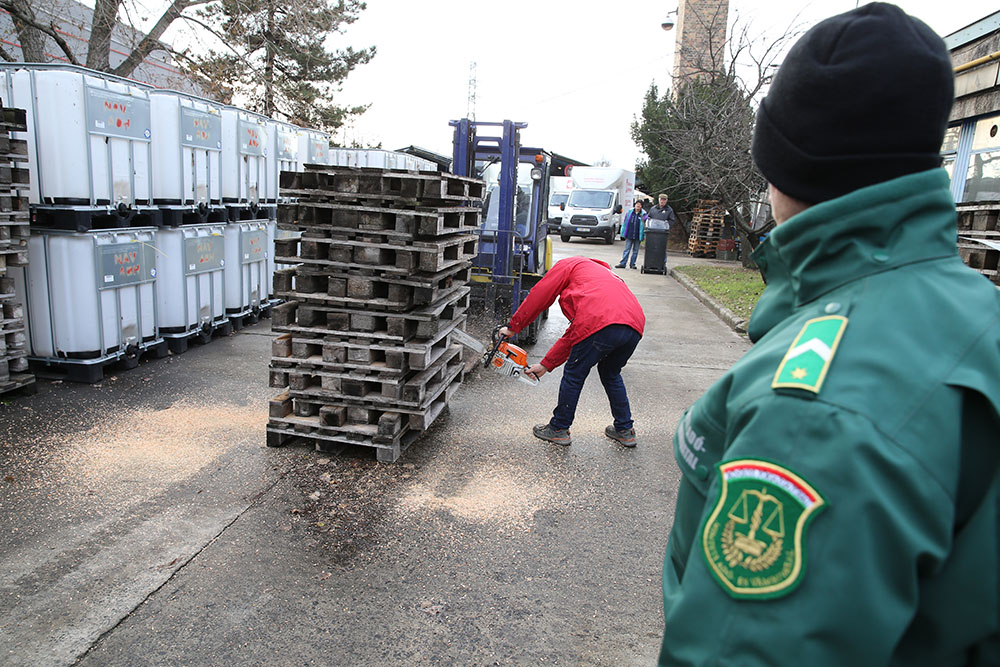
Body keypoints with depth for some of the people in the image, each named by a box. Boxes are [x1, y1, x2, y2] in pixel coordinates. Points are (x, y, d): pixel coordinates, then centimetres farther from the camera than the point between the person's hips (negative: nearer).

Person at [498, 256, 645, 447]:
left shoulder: (568, 264, 23)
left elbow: (538, 296, 14)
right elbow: (573, 334, 37)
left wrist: (512, 328, 24)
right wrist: (545, 365, 37)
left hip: (601, 324, -8)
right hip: (635, 326, 8)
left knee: (574, 375, 11)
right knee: (611, 374, 30)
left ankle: (558, 429, 26)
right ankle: (625, 430, 35)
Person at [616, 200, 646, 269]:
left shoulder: (643, 215, -1)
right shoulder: (629, 212, 4)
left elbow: (646, 225, 3)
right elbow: (624, 222, 10)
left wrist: (644, 235, -6)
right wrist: (623, 233, 7)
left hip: (638, 236, 0)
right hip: (629, 235, 0)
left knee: (635, 251, 8)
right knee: (627, 250, 1)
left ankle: (632, 264, 17)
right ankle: (622, 264, 2)